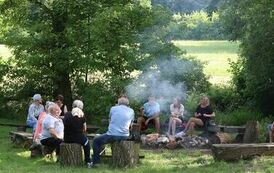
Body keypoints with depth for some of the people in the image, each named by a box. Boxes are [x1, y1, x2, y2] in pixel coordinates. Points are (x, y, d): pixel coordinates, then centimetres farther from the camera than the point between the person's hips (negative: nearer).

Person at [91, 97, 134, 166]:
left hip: (112, 135, -3)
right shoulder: (131, 111, 9)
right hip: (125, 136, 3)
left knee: (96, 140, 18)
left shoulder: (113, 108, 5)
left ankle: (96, 160, 9)